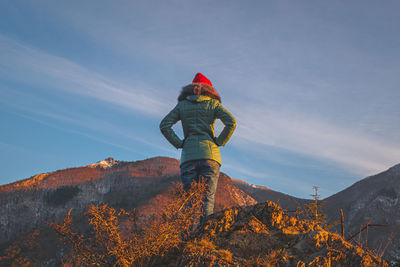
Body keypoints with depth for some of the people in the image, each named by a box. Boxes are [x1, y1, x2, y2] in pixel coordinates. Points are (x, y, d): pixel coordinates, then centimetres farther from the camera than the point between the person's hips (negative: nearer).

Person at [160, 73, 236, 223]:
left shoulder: (182, 105, 15)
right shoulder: (213, 104, 10)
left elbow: (164, 125, 5)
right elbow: (231, 123, -5)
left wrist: (179, 143, 6)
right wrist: (219, 142, 3)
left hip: (188, 154, 1)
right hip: (209, 153, -1)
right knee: (208, 198, -3)